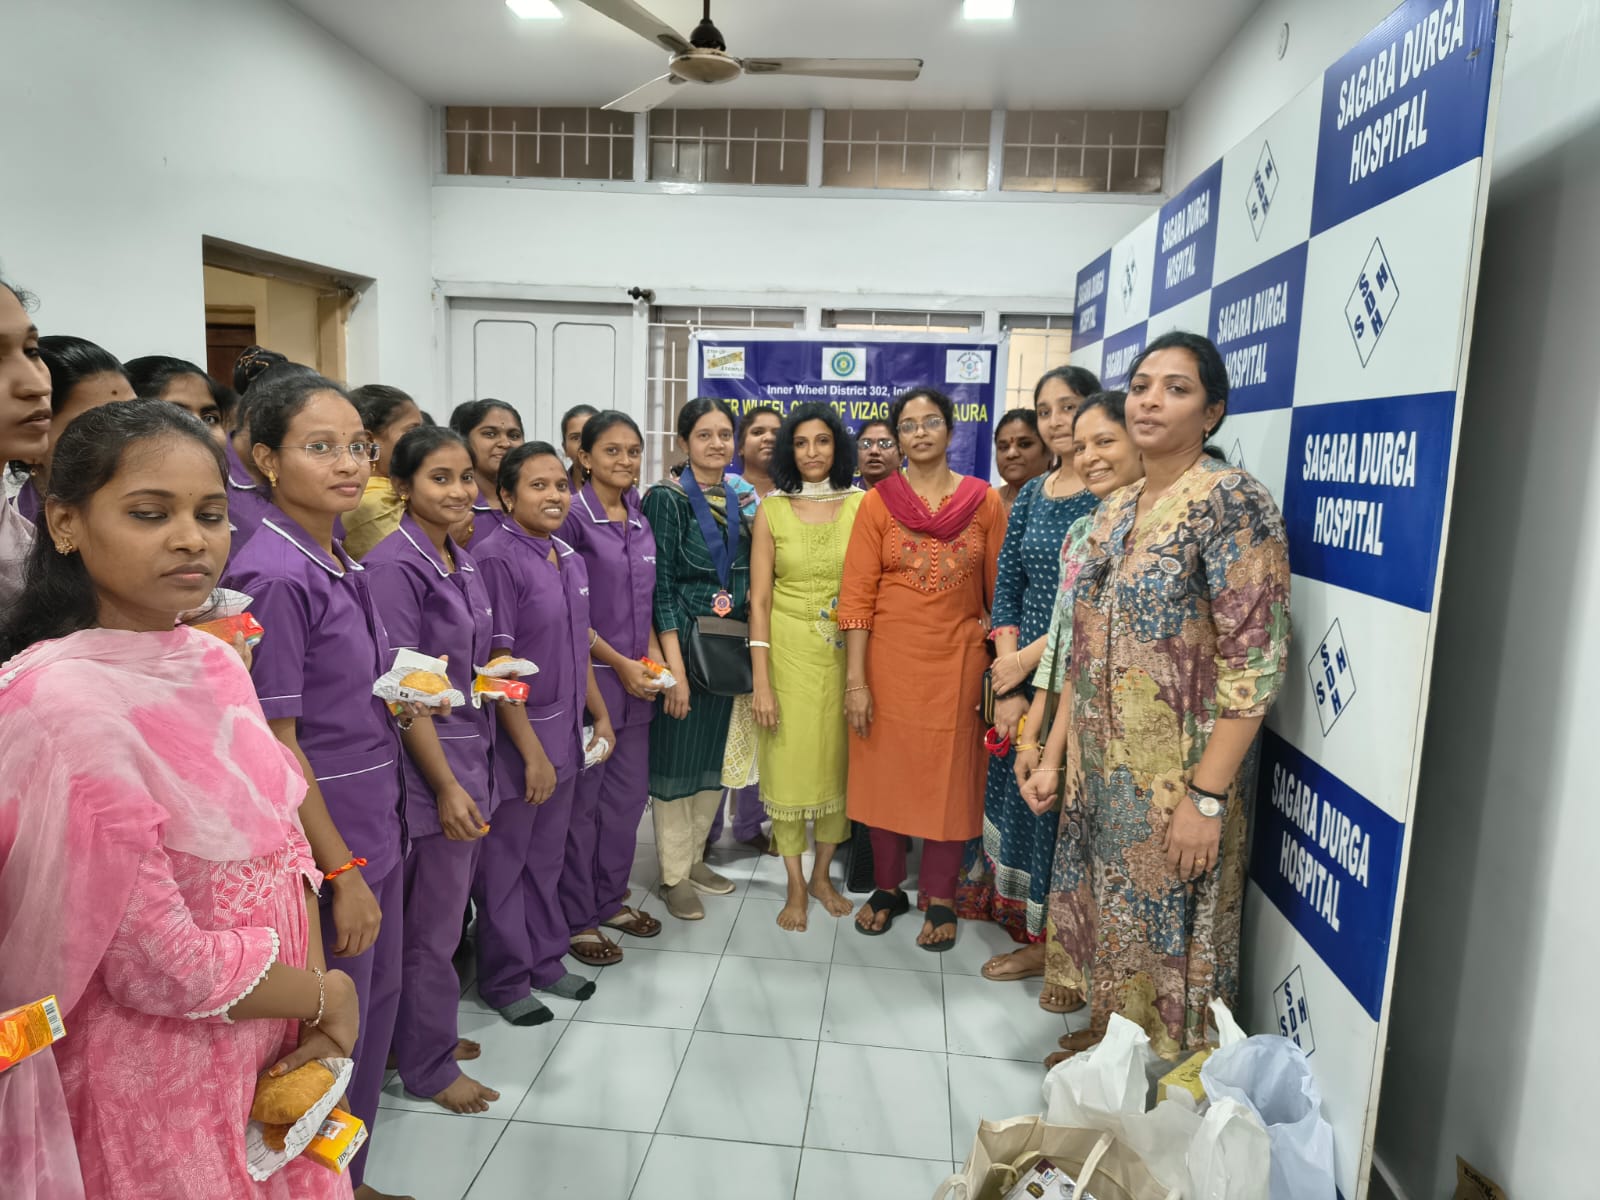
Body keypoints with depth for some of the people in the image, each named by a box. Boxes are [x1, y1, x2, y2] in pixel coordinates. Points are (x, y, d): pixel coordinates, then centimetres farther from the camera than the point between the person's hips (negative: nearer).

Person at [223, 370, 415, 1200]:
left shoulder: (340, 564, 6)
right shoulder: (272, 576, -19)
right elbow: (274, 743, -19)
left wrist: (403, 696, 0)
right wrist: (342, 871, -16)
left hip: (374, 826, 9)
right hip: (322, 841, -9)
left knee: (375, 1004, 21)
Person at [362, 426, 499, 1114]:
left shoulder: (462, 562, 8)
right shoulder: (394, 566, -17)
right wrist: (447, 786, -18)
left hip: (468, 759, 8)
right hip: (427, 770, -8)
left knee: (444, 910, 19)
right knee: (433, 921, 6)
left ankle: (427, 1034, 37)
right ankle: (427, 1064, 25)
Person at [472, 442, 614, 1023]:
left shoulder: (568, 558, 7)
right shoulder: (496, 557, -17)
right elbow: (497, 663, -19)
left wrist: (601, 715, 15)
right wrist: (532, 751, -18)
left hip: (563, 731, 7)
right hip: (514, 737, -7)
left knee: (547, 854, 19)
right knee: (504, 860, 10)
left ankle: (544, 959, 37)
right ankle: (504, 978, 27)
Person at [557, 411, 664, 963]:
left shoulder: (640, 519, 10)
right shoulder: (572, 516, -10)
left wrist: (652, 657, 3)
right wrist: (620, 664, -12)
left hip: (636, 679, 7)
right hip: (589, 674, -6)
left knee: (629, 793, 13)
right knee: (582, 798, 3)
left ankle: (610, 899, 31)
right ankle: (576, 918, 19)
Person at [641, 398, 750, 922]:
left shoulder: (740, 500, 8)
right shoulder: (667, 499, -9)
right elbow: (661, 588, -13)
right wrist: (675, 669, -18)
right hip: (683, 643, -6)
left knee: (713, 754, 15)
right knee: (674, 755, 4)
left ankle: (695, 857, 32)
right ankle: (674, 874, 19)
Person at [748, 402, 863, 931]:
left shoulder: (861, 506, -1)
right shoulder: (772, 511, -1)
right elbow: (759, 601, -3)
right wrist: (761, 683, -9)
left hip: (845, 652, 1)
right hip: (789, 650, -1)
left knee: (838, 760, 9)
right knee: (789, 763, 4)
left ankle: (822, 874, 30)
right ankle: (795, 887, 21)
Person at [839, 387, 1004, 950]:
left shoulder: (985, 502, 1)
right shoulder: (877, 503, -1)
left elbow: (1001, 593, 3)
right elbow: (856, 596, -5)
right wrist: (855, 680, -10)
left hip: (957, 660, 0)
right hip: (889, 658, 0)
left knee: (949, 776, 8)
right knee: (884, 771, 9)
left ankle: (940, 898, 25)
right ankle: (888, 887, 28)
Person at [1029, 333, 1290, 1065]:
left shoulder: (1232, 502, -14)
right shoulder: (1115, 510, 8)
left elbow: (1255, 662, -19)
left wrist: (1207, 795, -21)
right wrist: (1059, 752, 9)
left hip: (1179, 777, -6)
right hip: (1105, 767, 7)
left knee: (1171, 933, 9)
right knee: (1110, 915, 20)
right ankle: (1106, 1039, 43)